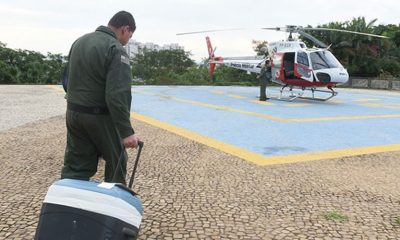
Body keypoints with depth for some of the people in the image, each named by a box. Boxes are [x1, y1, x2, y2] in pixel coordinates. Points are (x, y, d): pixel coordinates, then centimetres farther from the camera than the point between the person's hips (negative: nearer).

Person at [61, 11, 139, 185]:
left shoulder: (79, 41, 11)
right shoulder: (116, 49, -16)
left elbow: (68, 79, 18)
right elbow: (117, 95, -24)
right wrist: (126, 131, -24)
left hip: (73, 112, 7)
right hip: (100, 116, -7)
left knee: (75, 167, 11)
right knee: (116, 161, 13)